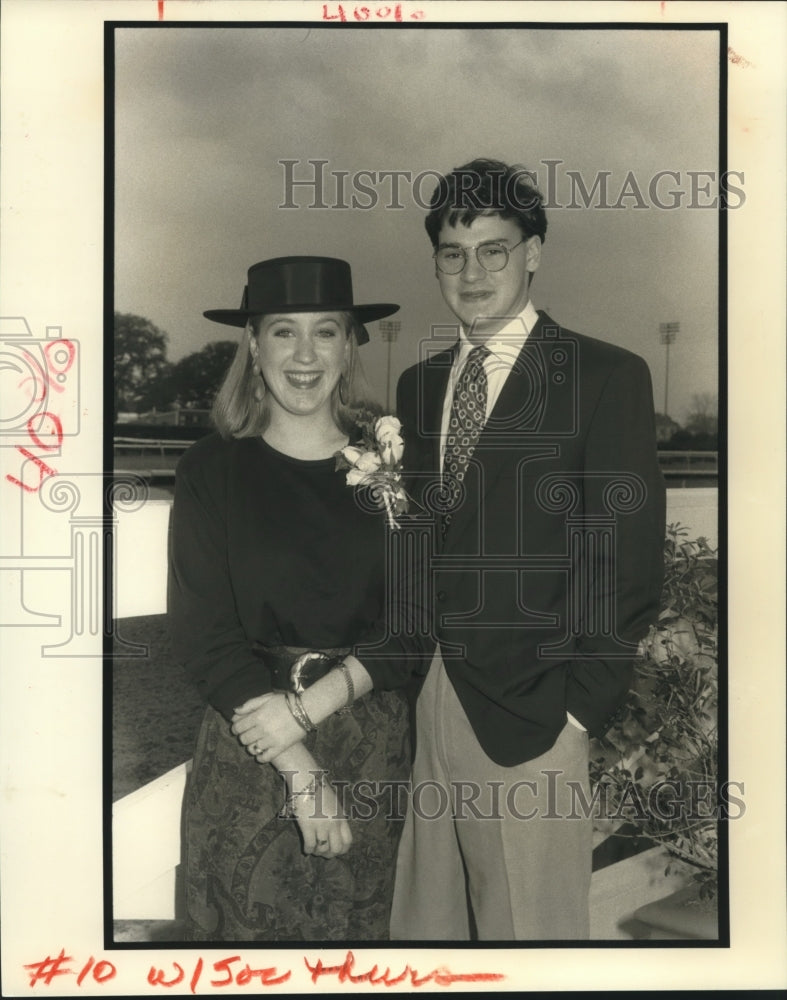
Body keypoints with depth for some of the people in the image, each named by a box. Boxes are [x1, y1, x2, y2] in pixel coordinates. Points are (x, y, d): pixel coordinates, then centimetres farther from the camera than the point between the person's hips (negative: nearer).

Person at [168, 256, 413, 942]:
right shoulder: (212, 469, -3)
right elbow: (203, 635, -7)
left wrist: (313, 703, -16)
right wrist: (301, 772, -14)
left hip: (372, 742, 1)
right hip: (248, 745, -1)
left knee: (360, 923, 12)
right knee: (247, 920, 10)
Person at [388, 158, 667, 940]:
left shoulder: (606, 376, -3)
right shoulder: (416, 384, 14)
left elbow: (628, 562, -8)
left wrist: (577, 708, -11)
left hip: (527, 716, -5)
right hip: (417, 704, 5)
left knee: (531, 925, 5)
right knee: (422, 919, 13)